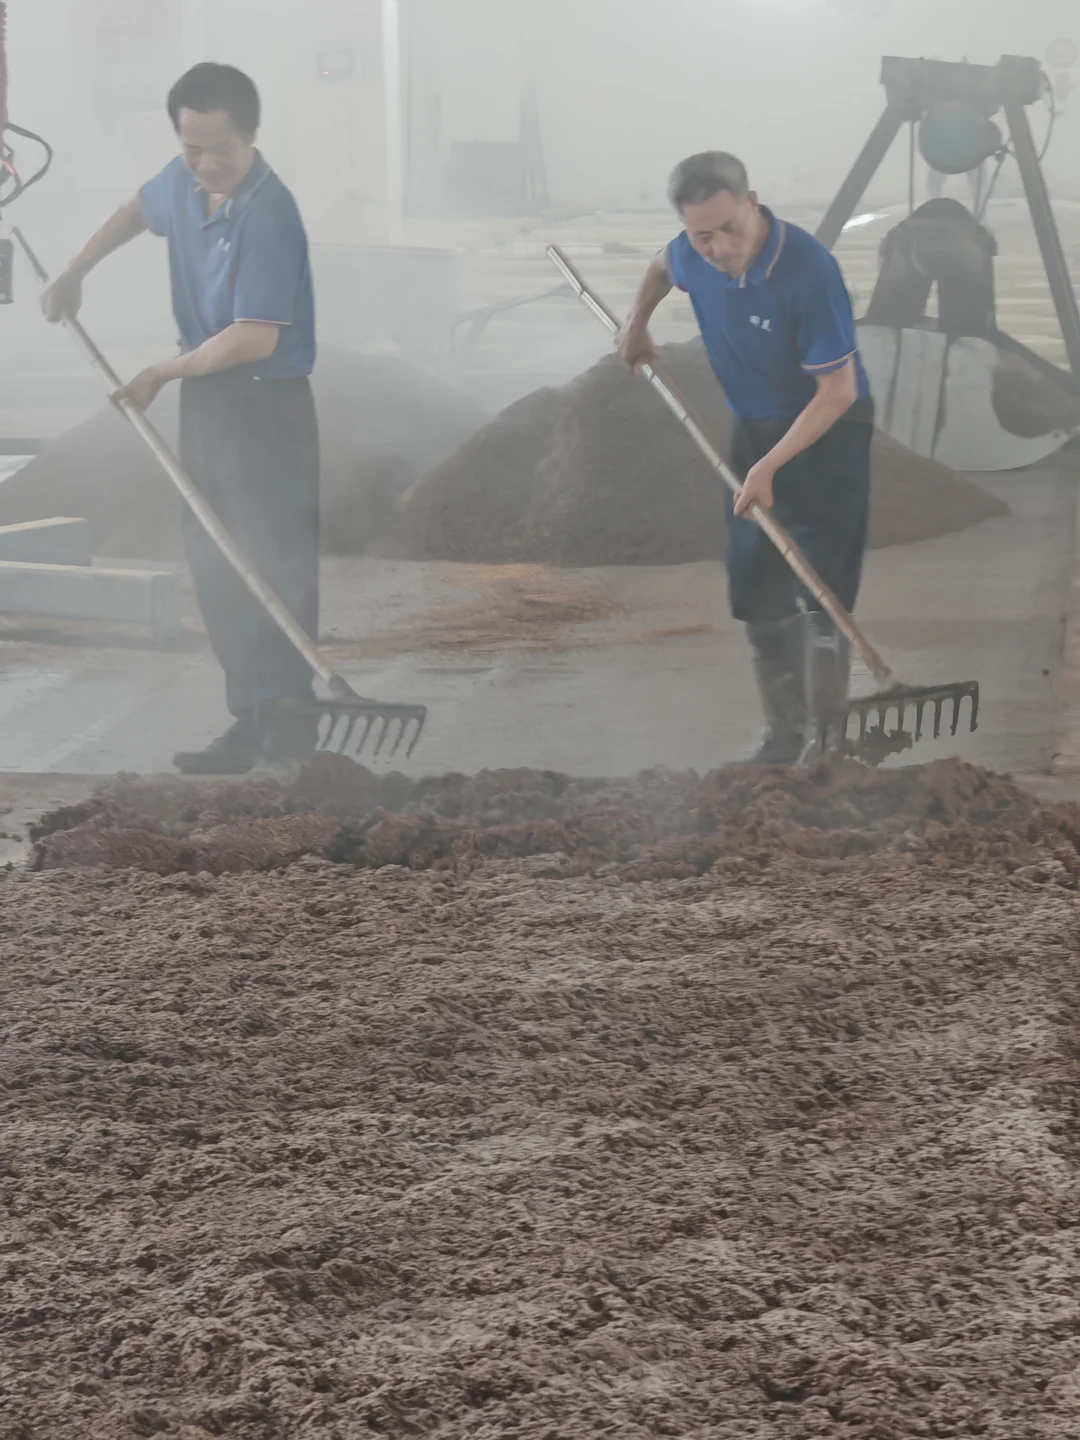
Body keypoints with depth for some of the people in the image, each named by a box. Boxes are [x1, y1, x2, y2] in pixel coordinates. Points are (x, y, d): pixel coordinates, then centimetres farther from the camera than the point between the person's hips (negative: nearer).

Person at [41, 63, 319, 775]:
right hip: (207, 397, 9)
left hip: (266, 404, -9)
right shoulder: (185, 181, 3)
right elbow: (138, 210, 28)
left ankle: (288, 722, -3)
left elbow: (255, 338, -26)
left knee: (272, 566, -9)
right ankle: (254, 723, 17)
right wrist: (75, 273, 21)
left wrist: (162, 375, -16)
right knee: (216, 569, 10)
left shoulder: (267, 213, -22)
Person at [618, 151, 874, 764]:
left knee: (819, 591, -13)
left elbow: (839, 391, -25)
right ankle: (786, 731, 21)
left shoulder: (810, 270, -30)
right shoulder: (693, 254, -10)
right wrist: (637, 322, 10)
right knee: (759, 595, 9)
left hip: (829, 432, -7)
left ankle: (822, 736, -8)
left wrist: (769, 467, -26)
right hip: (754, 427, 7)